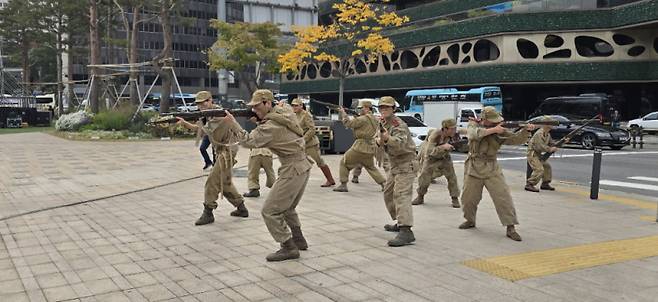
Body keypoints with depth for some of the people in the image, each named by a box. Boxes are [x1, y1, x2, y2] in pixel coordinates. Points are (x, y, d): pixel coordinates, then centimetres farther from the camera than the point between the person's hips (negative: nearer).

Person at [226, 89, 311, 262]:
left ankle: (288, 248, -1)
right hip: (303, 167, 10)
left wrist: (233, 122, -13)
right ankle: (299, 240, 32)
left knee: (270, 211, -5)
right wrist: (259, 121, 3)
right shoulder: (285, 111, 8)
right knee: (287, 208, 25)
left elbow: (248, 142, -19)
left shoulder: (271, 126, -17)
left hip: (293, 170, -10)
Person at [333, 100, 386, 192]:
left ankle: (343, 185, 5)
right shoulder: (375, 120, 13)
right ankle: (384, 184, 16)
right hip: (370, 149, 8)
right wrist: (357, 117, 12)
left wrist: (343, 113, 1)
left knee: (344, 163, 6)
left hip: (360, 147, -8)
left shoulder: (364, 118, -13)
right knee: (371, 167, 24)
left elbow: (349, 124, -10)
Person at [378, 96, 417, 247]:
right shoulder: (382, 122, 8)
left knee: (401, 195, -21)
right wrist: (380, 141, -5)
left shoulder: (399, 125, -21)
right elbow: (382, 139, 19)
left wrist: (387, 139, -58)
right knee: (388, 194, 18)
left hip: (405, 164, -10)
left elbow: (400, 144, -39)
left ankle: (406, 232, -29)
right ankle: (400, 223, 32)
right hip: (394, 165, 10)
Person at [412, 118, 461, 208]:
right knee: (424, 179, -2)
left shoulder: (454, 134, -21)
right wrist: (443, 147, -49)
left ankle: (455, 199, 5)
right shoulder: (435, 135, -33)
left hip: (444, 158, 3)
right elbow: (430, 151, -39)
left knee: (452, 177, -8)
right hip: (431, 158, -3)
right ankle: (420, 197, 19)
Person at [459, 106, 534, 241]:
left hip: (492, 169, 0)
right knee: (468, 198, 10)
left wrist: (526, 130, -25)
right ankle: (470, 220, 35)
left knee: (503, 197, -10)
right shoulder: (473, 125, -2)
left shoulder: (500, 131, -1)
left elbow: (516, 139, -8)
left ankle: (511, 228, -5)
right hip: (473, 169, 0)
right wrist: (492, 130, -28)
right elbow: (475, 134, -24)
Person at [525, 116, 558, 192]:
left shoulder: (547, 134, 10)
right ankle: (529, 185, -15)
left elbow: (551, 143, 16)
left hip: (538, 154, 10)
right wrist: (550, 149, -20)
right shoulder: (539, 134, -22)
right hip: (532, 153, -10)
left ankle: (545, 184, 22)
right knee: (539, 169, -19)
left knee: (547, 166, 13)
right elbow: (540, 146, -29)